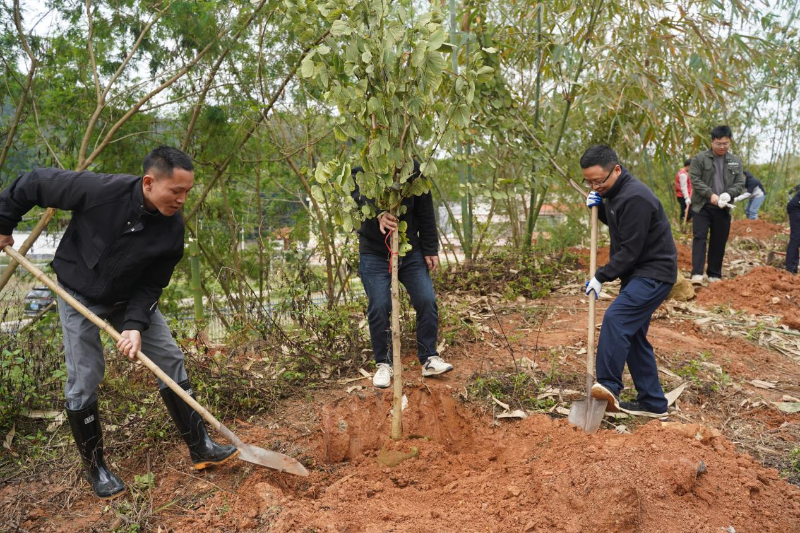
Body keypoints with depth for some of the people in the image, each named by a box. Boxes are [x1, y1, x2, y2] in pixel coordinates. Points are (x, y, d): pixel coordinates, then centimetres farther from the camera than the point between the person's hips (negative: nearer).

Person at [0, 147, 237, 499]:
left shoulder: (173, 228, -20)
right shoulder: (98, 190, -31)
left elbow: (152, 284, -13)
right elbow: (33, 184, -16)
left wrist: (136, 324, -26)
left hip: (131, 298, 3)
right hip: (79, 294, -3)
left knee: (171, 360, -2)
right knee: (84, 380, -4)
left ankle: (200, 448, 9)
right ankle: (95, 469, 16)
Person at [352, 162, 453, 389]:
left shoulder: (413, 170, -6)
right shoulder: (361, 172, -12)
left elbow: (425, 211, 0)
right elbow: (362, 198, -32)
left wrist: (430, 249, 0)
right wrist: (378, 214, -54)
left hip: (411, 250, 2)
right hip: (374, 253, -2)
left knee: (427, 301, -2)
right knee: (379, 308, -5)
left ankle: (429, 360, 13)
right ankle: (383, 364, 13)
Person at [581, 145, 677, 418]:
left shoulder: (635, 198, -22)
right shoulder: (613, 192, 9)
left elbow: (630, 250, -23)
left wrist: (601, 277, -15)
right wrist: (598, 207, 6)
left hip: (654, 274, -10)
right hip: (638, 273, 10)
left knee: (615, 319, -25)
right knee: (633, 334, 10)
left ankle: (608, 386, -23)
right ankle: (652, 403, 17)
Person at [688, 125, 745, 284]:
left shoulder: (736, 161, 9)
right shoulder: (699, 158, -3)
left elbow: (740, 183, 7)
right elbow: (695, 180, -9)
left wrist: (728, 194, -13)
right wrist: (710, 194, -20)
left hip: (723, 208, 4)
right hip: (702, 206, -4)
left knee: (719, 242, 7)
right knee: (700, 237, -10)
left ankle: (715, 275, 16)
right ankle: (697, 273, -15)